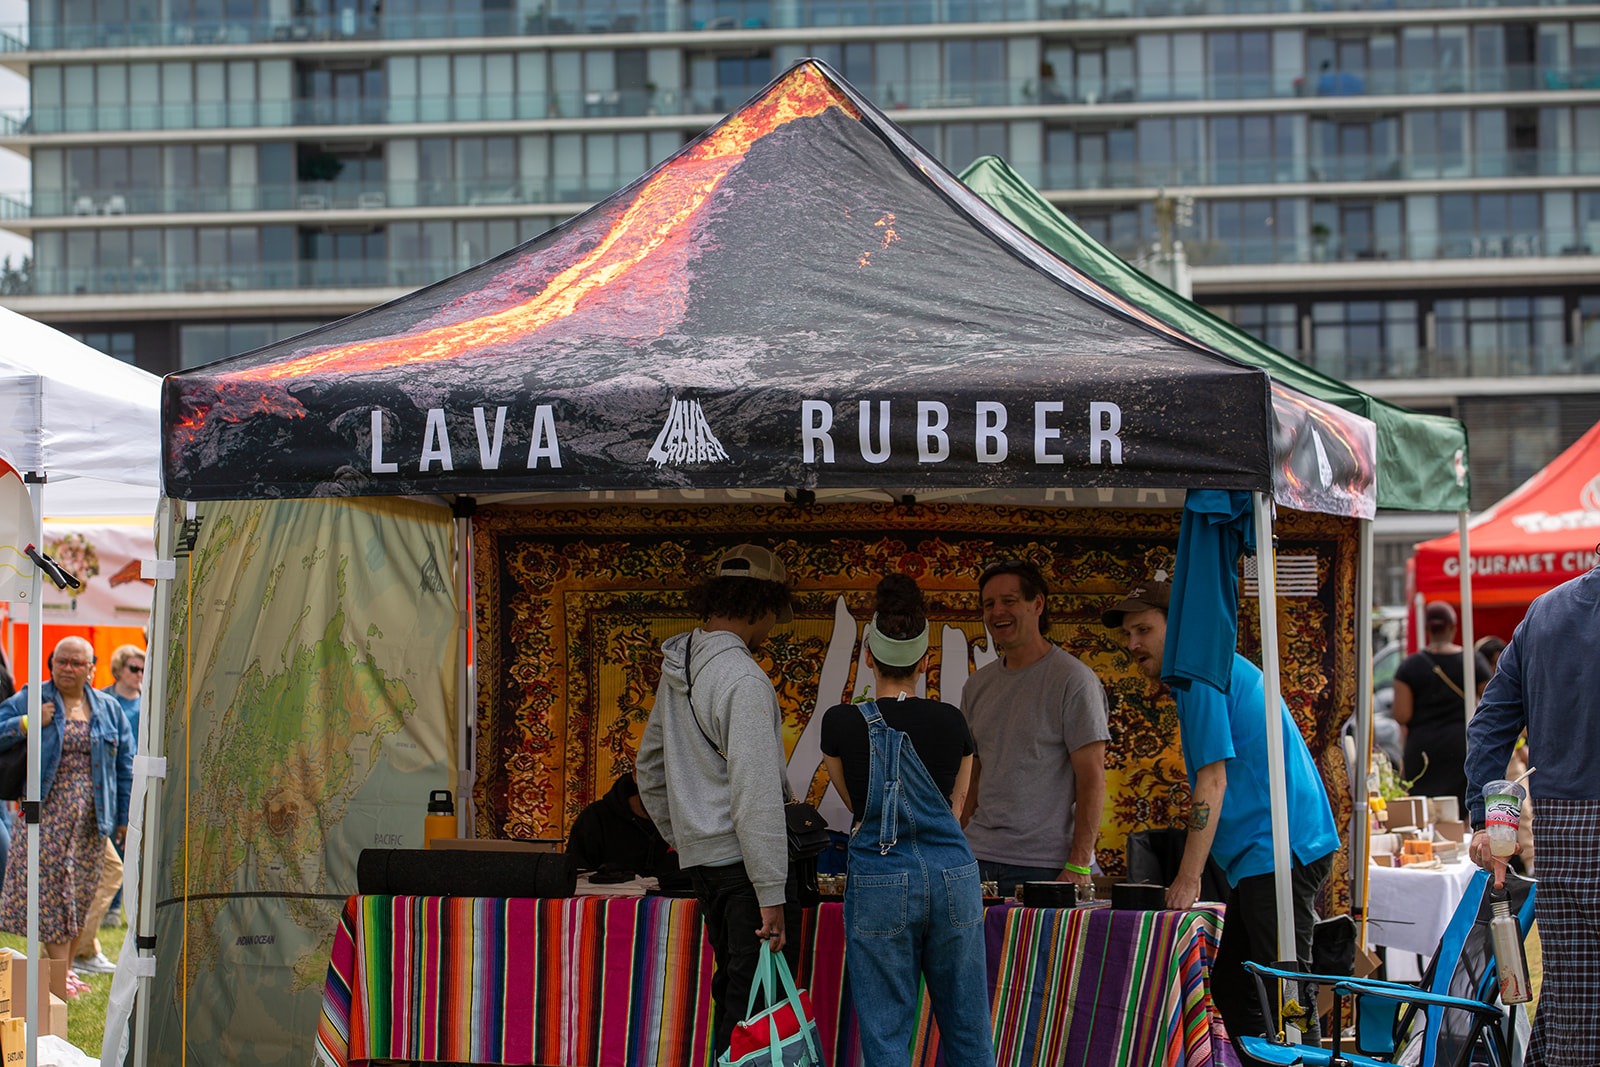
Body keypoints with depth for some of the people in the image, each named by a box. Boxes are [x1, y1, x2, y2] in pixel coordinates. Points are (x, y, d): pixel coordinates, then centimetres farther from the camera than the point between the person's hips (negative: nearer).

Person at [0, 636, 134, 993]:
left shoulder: (109, 709, 10)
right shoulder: (31, 699, 2)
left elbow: (125, 766, 13)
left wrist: (125, 816, 10)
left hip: (91, 816, 3)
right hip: (46, 812, -3)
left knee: (81, 893, 3)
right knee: (50, 887, -8)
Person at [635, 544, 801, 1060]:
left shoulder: (677, 668, 12)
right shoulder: (743, 679, -16)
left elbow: (649, 769, 24)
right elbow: (755, 792, -21)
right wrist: (771, 893, -20)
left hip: (700, 857, 9)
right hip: (742, 858, -9)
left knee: (731, 988, 17)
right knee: (757, 1000, -7)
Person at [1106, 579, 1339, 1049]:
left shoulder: (1201, 674, -10)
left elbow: (1213, 782, -16)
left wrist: (1187, 879, -17)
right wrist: (1191, 874, 21)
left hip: (1277, 850, -11)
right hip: (1262, 854, 11)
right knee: (1231, 986, 14)